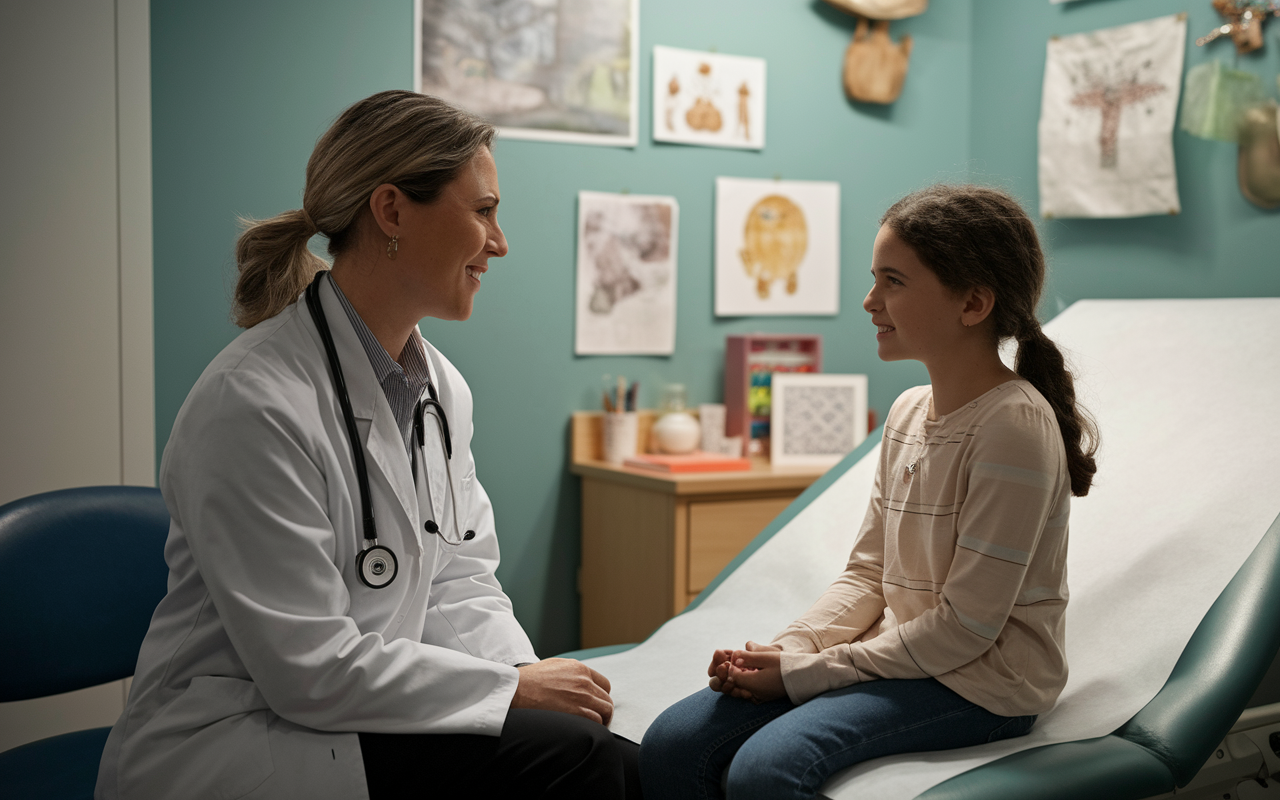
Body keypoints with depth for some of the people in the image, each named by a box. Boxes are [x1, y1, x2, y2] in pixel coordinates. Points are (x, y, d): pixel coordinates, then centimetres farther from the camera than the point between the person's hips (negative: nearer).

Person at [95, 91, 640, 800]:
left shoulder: (442, 388, 6)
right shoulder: (253, 403, -21)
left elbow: (459, 580, 8)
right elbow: (312, 669, -21)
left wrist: (527, 672, -11)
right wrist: (512, 687, -16)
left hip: (367, 714, 8)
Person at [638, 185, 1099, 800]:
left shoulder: (1014, 425, -18)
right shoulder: (908, 412, 8)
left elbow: (965, 627, -19)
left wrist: (804, 673, -16)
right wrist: (791, 648, -6)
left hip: (982, 681, -7)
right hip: (896, 655, 8)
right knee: (670, 744, -9)